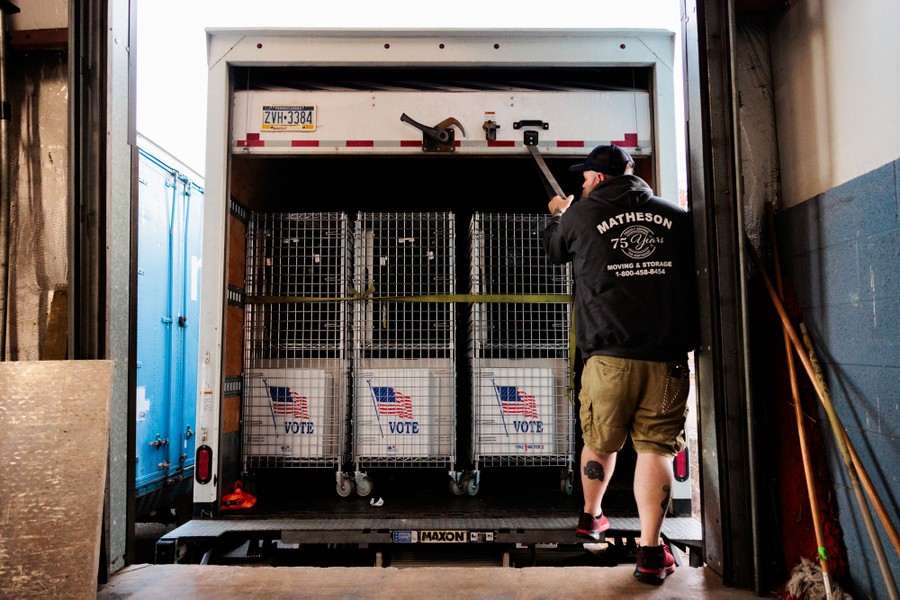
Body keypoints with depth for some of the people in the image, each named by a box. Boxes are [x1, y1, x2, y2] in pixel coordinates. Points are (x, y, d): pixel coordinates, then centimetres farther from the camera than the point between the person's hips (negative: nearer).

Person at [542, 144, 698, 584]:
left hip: (609, 354, -1)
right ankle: (651, 550, 3)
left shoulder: (580, 214, 3)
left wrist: (557, 216, 42)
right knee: (656, 447, 4)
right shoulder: (676, 217, 7)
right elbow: (691, 275, 15)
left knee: (600, 441, 17)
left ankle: (591, 516, 38)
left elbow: (554, 252, 23)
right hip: (667, 356, 1)